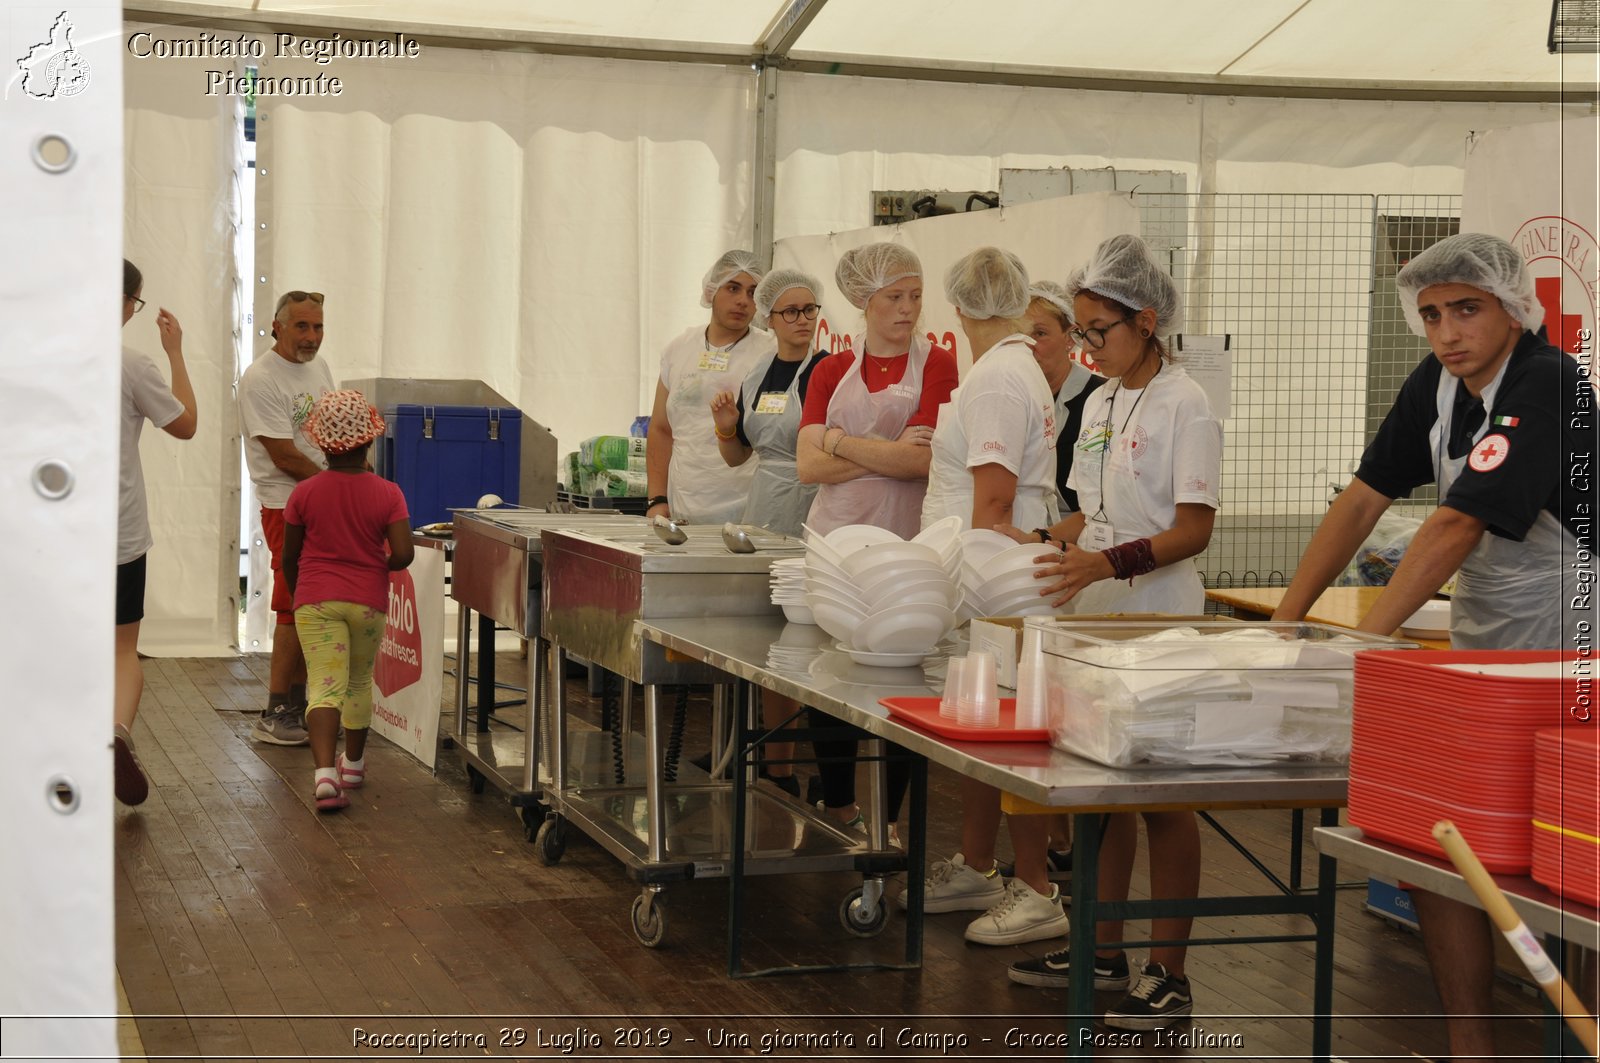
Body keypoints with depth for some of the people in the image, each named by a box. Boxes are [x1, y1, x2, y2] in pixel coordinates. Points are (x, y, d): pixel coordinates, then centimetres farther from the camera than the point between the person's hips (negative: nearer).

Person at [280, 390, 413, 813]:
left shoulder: (304, 492, -3)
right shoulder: (387, 493, -6)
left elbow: (289, 558, 5)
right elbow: (402, 553, -13)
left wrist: (298, 592, 24)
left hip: (316, 600, -1)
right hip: (368, 600, 1)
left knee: (325, 685, -8)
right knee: (360, 681, 20)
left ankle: (324, 772, -27)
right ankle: (353, 762, 36)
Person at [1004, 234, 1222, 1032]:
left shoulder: (1183, 406, -11)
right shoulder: (1100, 404, 12)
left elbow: (1194, 528, -17)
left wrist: (1111, 563, -28)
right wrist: (1042, 543, 1)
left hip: (1157, 621, -8)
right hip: (1099, 616, 8)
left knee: (1162, 797, -2)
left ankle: (1169, 974, 5)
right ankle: (1102, 951, 23)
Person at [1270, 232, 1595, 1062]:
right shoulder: (1437, 382, 4)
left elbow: (1458, 527, -28)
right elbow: (1364, 499, 3)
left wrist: (1360, 642, -32)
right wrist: (1285, 621, -5)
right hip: (1479, 646, 8)